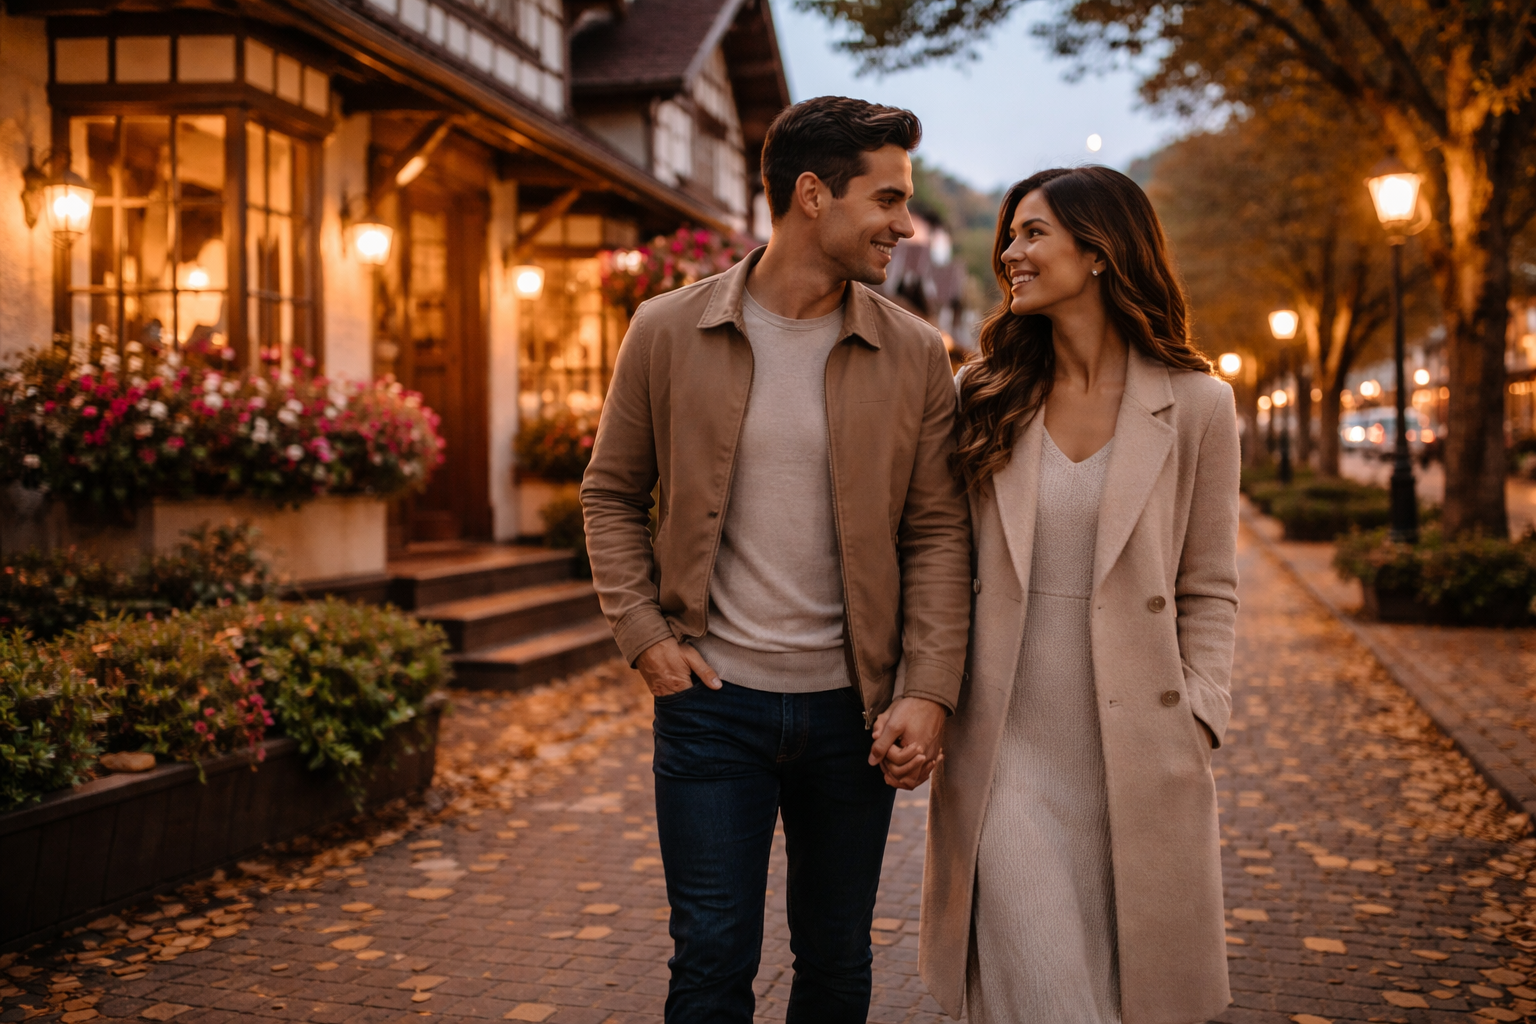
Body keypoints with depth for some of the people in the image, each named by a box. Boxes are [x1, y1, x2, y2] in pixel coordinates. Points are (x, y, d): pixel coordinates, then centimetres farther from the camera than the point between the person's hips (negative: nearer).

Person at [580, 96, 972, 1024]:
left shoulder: (916, 356, 0)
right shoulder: (668, 332, -2)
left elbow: (939, 533, 0)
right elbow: (612, 494, 7)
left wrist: (928, 694, -9)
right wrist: (644, 635, -4)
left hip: (852, 707, 2)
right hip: (712, 702, -1)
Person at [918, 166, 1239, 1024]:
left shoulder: (1195, 405, -1)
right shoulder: (984, 397, 5)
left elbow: (1210, 590, 4)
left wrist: (1195, 724, -5)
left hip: (1135, 754, 0)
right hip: (1007, 751, 1)